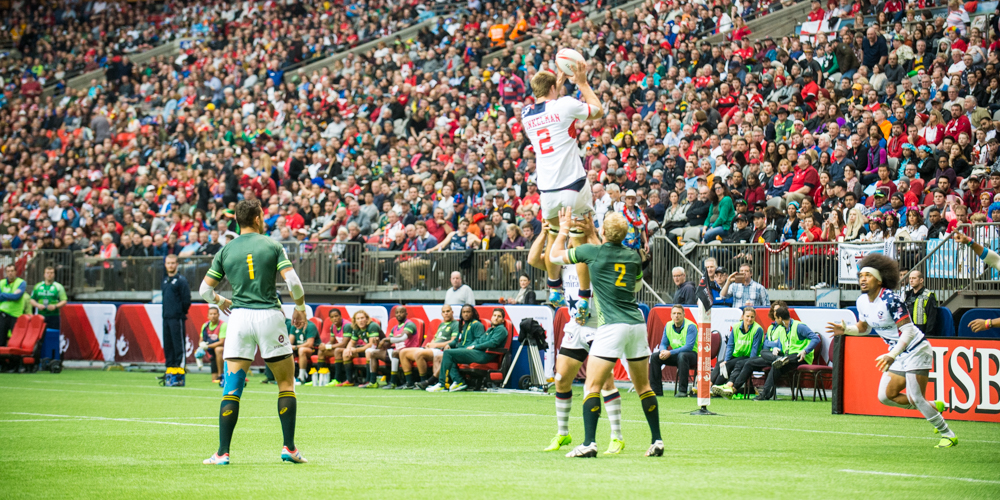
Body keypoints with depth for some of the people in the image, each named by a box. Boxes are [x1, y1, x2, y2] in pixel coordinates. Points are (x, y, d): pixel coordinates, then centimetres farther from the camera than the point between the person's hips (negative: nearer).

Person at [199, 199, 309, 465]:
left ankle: (223, 453, -5)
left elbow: (205, 289, 9)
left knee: (232, 388, 1)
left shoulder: (225, 250, 8)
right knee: (286, 383, 10)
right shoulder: (272, 246, 2)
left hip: (239, 317, 2)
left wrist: (221, 302, 29)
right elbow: (293, 283, -7)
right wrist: (301, 309, 10)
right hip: (269, 315, -2)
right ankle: (289, 448, 4)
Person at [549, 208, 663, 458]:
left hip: (612, 326, -5)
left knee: (592, 386, -5)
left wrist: (564, 229, 26)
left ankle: (589, 443, -16)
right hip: (637, 323, 5)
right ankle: (657, 441, 13)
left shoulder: (592, 251, -1)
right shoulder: (633, 256, 11)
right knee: (643, 386, 15)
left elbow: (555, 255, 13)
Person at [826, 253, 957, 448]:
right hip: (898, 354, 9)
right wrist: (845, 329, -1)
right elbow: (863, 328, 20)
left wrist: (892, 355, -37)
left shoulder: (890, 299, -24)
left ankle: (948, 435, 2)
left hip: (916, 350, -9)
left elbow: (909, 331, -28)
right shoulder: (862, 301, 1)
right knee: (885, 396, 1)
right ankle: (934, 407, 18)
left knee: (915, 398, -14)